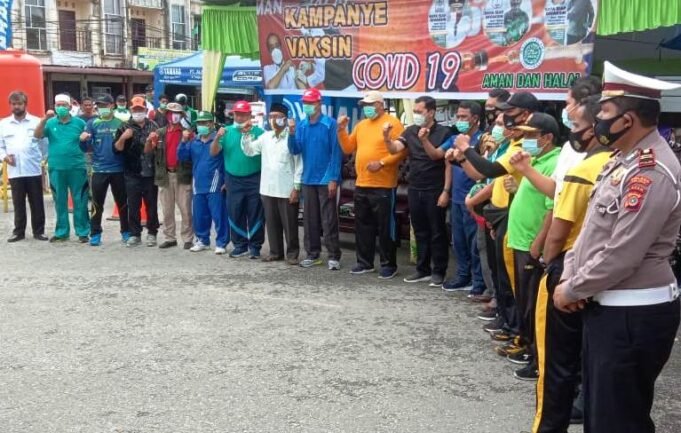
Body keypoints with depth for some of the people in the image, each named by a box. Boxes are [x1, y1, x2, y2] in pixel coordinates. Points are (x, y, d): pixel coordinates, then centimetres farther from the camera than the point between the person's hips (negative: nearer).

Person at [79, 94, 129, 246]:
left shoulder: (120, 123, 3)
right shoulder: (92, 123, 4)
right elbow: (86, 148, 1)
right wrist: (83, 140, -19)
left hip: (118, 169, 0)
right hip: (99, 170, 0)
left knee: (122, 203, 10)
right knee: (97, 205, 4)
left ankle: (126, 232, 21)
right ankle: (95, 234, 11)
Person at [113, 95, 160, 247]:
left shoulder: (153, 126, 6)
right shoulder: (125, 127, 4)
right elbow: (117, 148, 2)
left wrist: (151, 141, -12)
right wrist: (122, 138, -16)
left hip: (150, 172, 0)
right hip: (132, 173, 0)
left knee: (151, 205, 6)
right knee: (133, 206, 3)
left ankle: (152, 233, 17)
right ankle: (135, 234, 12)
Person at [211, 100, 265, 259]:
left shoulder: (258, 131, -2)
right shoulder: (227, 131, 6)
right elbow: (213, 152, 3)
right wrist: (217, 138, -16)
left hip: (254, 180, -3)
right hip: (233, 180, 3)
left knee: (255, 214, 3)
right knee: (235, 214, 7)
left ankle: (255, 246, 12)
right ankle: (240, 245, 19)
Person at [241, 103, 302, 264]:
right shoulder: (265, 137, 11)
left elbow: (299, 164, -9)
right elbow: (249, 151, 18)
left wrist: (296, 187, -12)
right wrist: (246, 134, 3)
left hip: (287, 189, -6)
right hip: (268, 188, 6)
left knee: (289, 224, 2)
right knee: (272, 222, 12)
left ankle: (292, 253, 13)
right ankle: (275, 252, 23)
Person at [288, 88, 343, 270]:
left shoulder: (330, 124, -8)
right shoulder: (302, 125, 8)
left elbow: (336, 152, -10)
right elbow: (295, 150, 4)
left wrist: (333, 179, -15)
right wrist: (291, 134, -13)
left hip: (326, 180, -5)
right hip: (308, 180, 5)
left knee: (328, 221, -3)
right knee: (309, 220, 10)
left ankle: (334, 256, 4)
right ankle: (312, 254, 19)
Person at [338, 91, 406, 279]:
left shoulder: (393, 123, -7)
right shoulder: (361, 125, 15)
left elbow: (402, 150, -15)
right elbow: (348, 148, 16)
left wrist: (381, 163, -21)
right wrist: (342, 130, 3)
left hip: (383, 186, -7)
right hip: (361, 185, 7)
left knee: (385, 227, 0)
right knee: (362, 226, 13)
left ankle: (389, 265, 9)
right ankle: (364, 262, 23)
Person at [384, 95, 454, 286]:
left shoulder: (444, 132, -7)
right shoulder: (410, 131, 7)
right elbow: (394, 149, -3)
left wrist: (446, 191, -13)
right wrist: (386, 137, -23)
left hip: (435, 191, -5)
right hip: (414, 189, 5)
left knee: (437, 232, 3)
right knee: (420, 231, 12)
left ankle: (438, 272, 11)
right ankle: (423, 270, 21)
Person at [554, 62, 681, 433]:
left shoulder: (651, 172, -23)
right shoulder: (625, 160, 10)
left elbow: (620, 257, -26)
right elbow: (592, 229, 14)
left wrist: (571, 290, -13)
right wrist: (569, 274, 1)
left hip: (633, 316, -10)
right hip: (607, 307, 10)